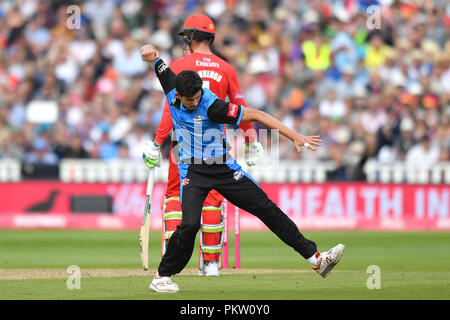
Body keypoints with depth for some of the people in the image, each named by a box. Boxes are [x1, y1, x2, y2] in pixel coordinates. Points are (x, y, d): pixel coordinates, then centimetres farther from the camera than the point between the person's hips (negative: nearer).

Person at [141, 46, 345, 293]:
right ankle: (162, 276, -5)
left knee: (266, 209, -1)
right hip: (192, 170, 1)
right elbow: (157, 61, 8)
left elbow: (256, 115, -24)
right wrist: (151, 54, -17)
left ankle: (315, 258, 2)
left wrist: (294, 137, -28)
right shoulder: (172, 89, -10)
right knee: (190, 224, -21)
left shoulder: (212, 106, -23)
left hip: (223, 167, -1)